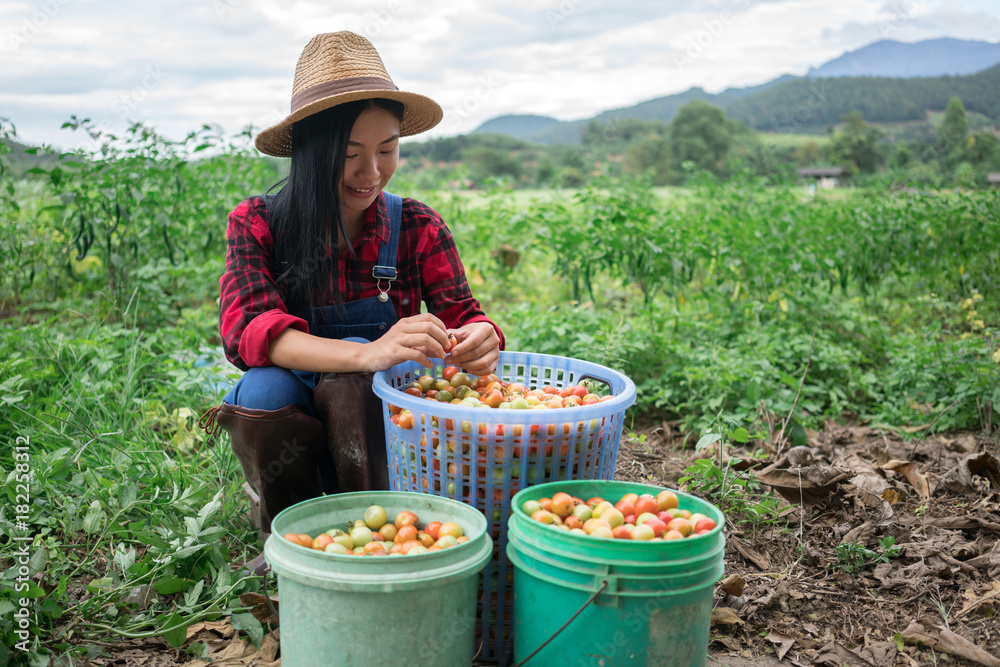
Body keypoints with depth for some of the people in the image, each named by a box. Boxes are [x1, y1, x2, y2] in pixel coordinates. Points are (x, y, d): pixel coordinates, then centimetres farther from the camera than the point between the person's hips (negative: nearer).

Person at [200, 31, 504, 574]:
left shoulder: (418, 228, -3)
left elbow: (462, 314, -10)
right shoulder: (256, 224, -7)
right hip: (287, 427, 1)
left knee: (351, 376, -31)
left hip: (375, 423, 0)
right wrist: (367, 353, -42)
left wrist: (480, 339, -38)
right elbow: (244, 327, -23)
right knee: (264, 391, -32)